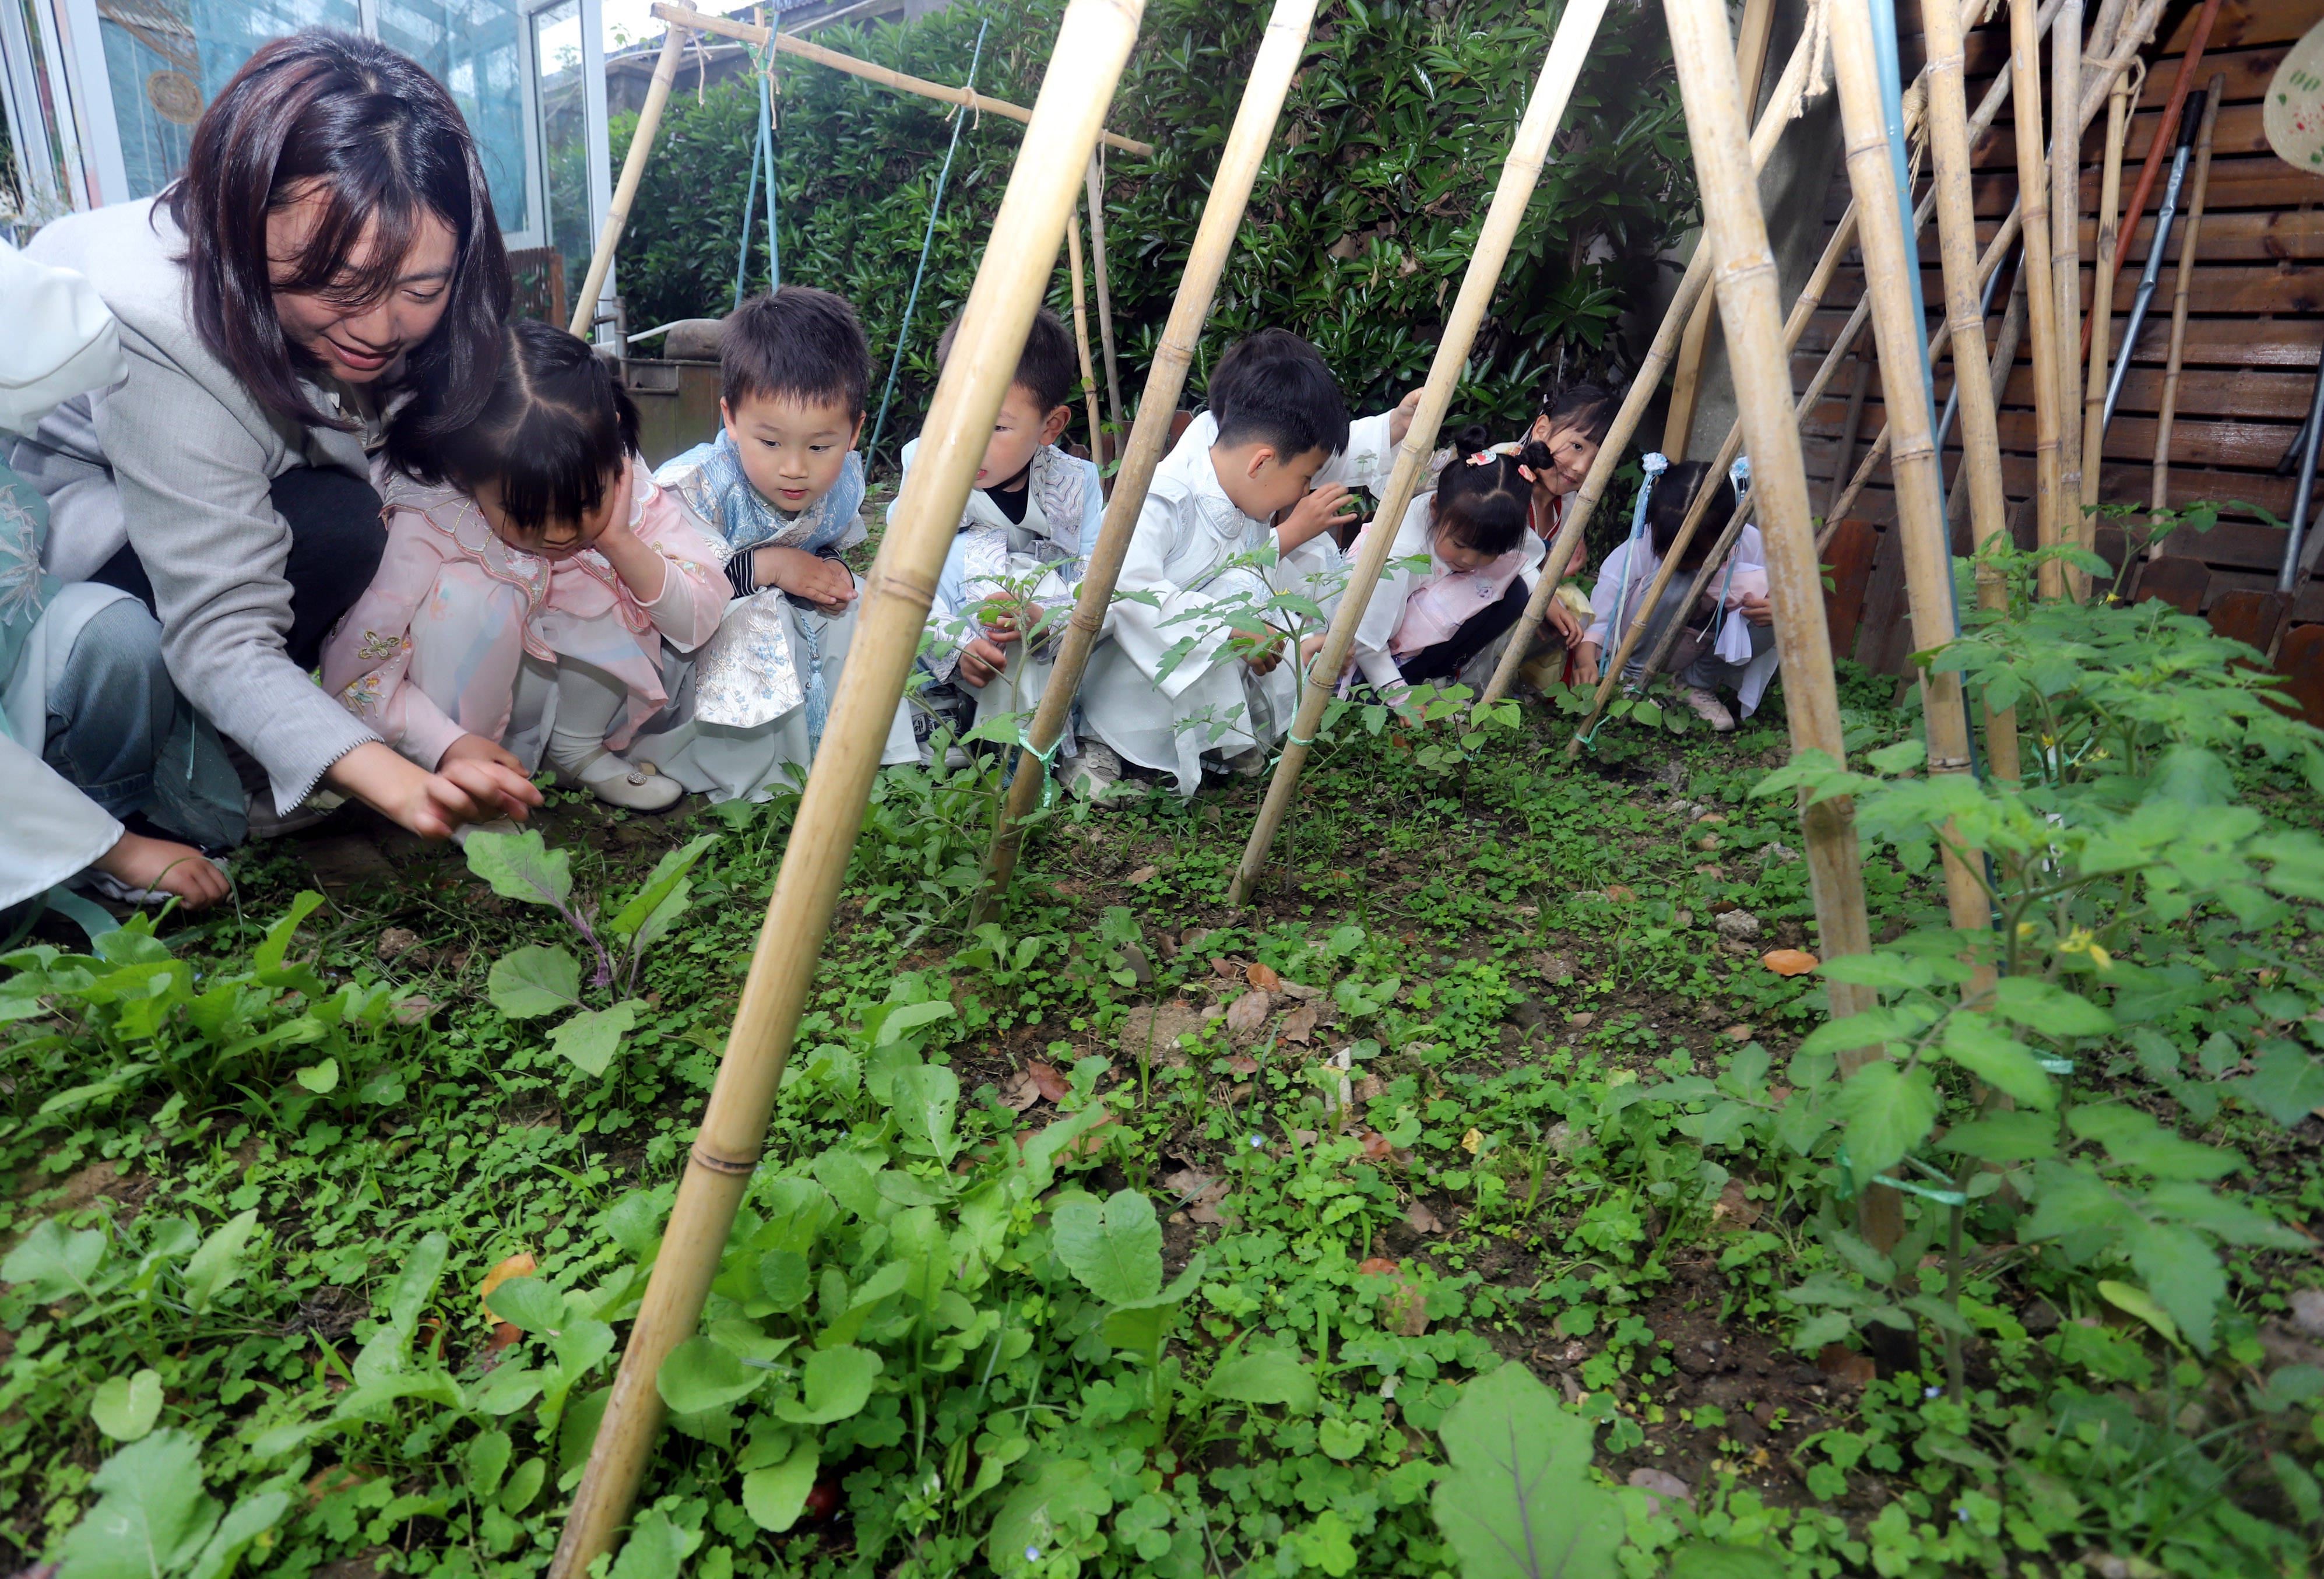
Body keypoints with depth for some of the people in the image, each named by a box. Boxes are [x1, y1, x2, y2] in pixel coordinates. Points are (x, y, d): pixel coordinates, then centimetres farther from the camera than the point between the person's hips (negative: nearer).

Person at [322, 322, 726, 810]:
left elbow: (701, 621, -19)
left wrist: (619, 543, -33)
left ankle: (578, 749, -2)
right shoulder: (424, 523, -28)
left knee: (621, 583, -21)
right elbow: (351, 674, -22)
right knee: (468, 597, -31)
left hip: (575, 691, 3)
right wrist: (449, 746, -34)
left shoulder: (622, 491, -20)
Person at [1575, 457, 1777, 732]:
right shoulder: (1634, 552, -25)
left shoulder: (1751, 546, -19)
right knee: (1671, 585, -34)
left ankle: (1697, 686, -4)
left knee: (1772, 616, -26)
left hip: (1710, 646, 3)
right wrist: (1587, 663, -44)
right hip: (1644, 653, -3)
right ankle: (1635, 679, -11)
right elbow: (1595, 622, -26)